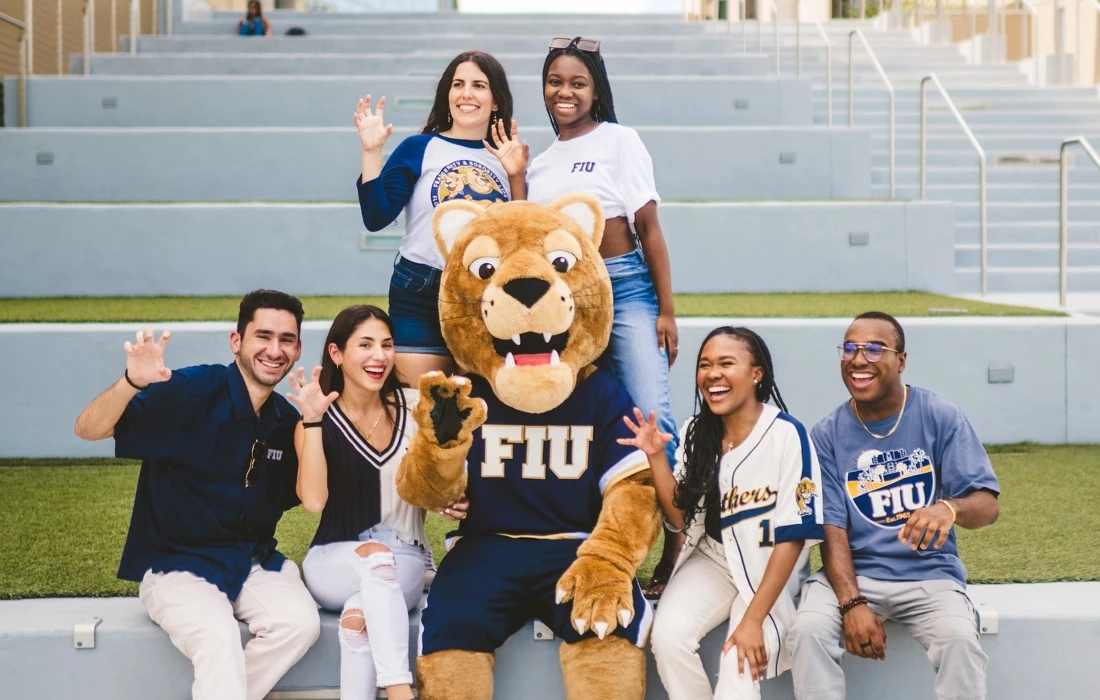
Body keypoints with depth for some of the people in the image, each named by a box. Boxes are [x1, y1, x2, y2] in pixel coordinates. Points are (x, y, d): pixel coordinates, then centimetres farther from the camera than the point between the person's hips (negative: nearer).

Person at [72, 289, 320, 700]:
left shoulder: (286, 422, 5)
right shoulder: (191, 392, -13)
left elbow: (290, 497, 18)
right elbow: (88, 430, -19)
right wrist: (132, 383, -40)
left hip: (252, 561, 6)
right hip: (175, 563, -5)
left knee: (301, 621, -23)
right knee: (218, 635, -34)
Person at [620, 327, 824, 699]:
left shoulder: (787, 435, -17)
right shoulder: (694, 432, -2)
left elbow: (791, 537, -16)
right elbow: (679, 519, 2)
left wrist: (753, 619, -20)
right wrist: (656, 456, -13)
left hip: (772, 569, -4)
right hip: (712, 561, 4)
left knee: (741, 666, -26)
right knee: (668, 637, -23)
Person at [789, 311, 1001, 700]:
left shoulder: (941, 418, -3)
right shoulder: (828, 435, 0)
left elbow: (987, 505, -8)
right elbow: (832, 529, -4)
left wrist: (950, 508, -33)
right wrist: (852, 603, -20)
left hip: (930, 574, -1)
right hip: (853, 573, 1)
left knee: (960, 639, -30)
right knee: (809, 630, -27)